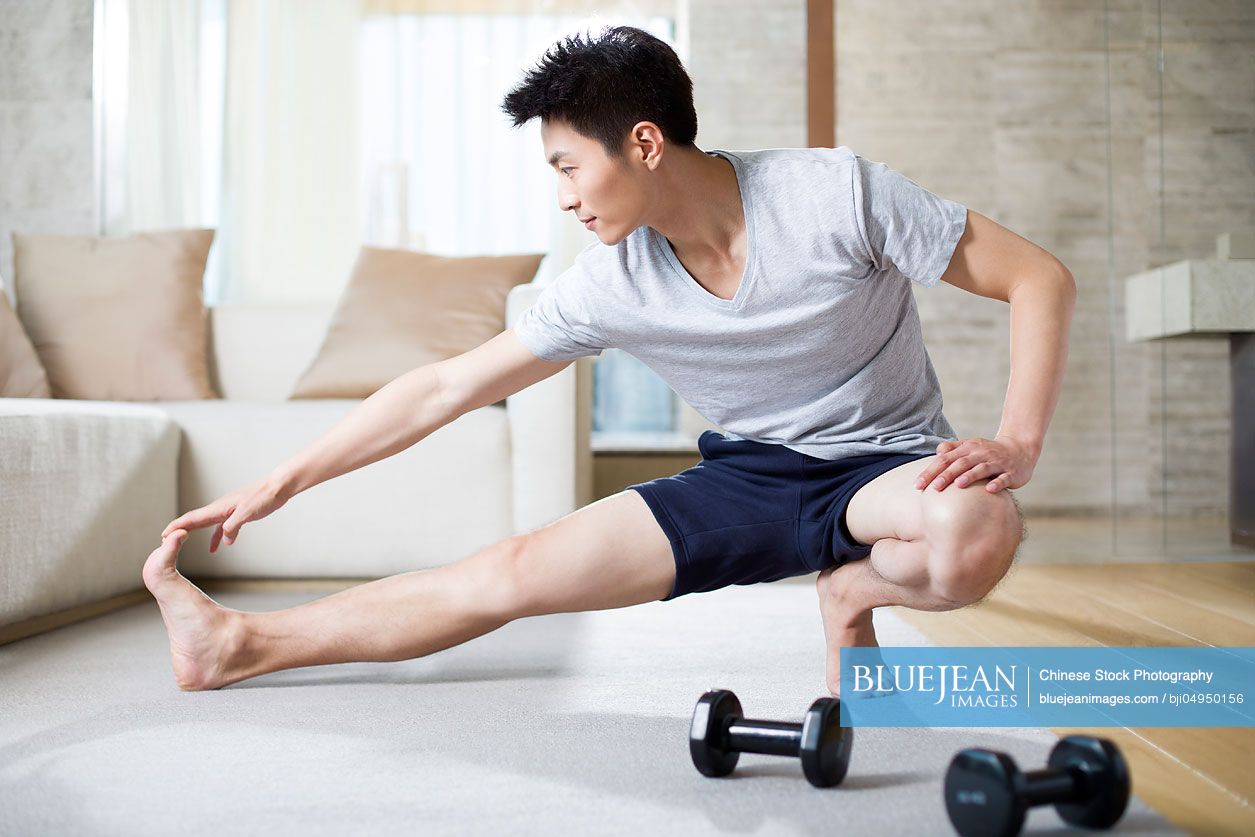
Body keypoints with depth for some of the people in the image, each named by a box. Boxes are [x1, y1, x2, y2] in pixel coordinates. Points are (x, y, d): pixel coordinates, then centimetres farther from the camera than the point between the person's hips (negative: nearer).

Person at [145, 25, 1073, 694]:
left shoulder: (836, 193, -22)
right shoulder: (610, 286, -11)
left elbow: (1043, 280, -15)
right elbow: (447, 387, -4)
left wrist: (1018, 446, -28)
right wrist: (281, 483, -2)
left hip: (887, 466, -2)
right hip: (750, 474, 3)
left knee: (973, 534, -39)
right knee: (512, 571, -8)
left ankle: (854, 589, -4)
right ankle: (242, 644, 6)